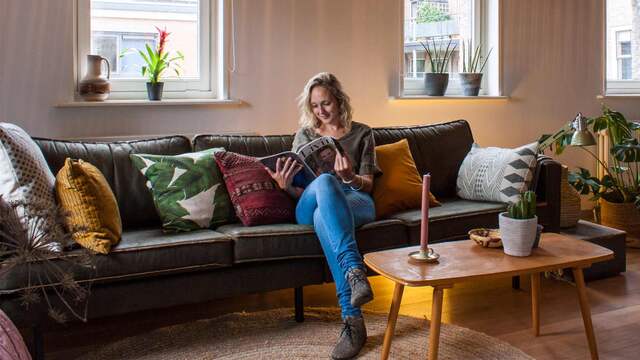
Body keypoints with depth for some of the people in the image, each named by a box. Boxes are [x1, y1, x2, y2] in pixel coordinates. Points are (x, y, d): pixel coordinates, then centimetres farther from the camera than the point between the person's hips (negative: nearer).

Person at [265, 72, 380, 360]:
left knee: (323, 215, -41)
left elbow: (367, 185, 9)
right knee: (324, 182, -39)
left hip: (356, 203, -1)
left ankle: (352, 320, -50)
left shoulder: (361, 133, 16)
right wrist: (285, 185, -12)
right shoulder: (304, 135, 20)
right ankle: (354, 270, -53)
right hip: (310, 205, 1)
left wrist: (349, 177, -16)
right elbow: (298, 190, 14)